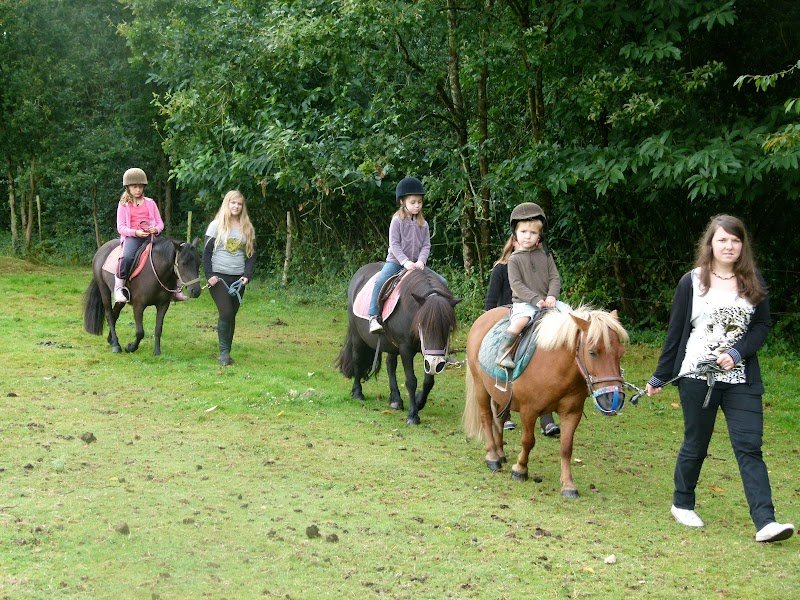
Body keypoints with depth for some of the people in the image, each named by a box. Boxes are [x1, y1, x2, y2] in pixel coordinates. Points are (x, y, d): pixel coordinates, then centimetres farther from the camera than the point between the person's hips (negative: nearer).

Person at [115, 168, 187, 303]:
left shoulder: (150, 203, 16)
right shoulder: (124, 205, 9)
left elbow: (160, 223, 15)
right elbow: (120, 227, 1)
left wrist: (156, 229, -11)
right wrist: (136, 232, -18)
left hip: (151, 235, 3)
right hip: (132, 236, -3)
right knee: (127, 257, -36)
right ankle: (118, 288, -22)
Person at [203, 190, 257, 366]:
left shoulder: (247, 228, 9)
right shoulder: (216, 225, 1)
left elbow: (252, 254, 10)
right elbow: (206, 252, 0)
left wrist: (247, 275, -4)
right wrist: (209, 275, -10)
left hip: (238, 278, 3)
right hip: (218, 277, -3)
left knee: (232, 315, 5)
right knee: (226, 313, -15)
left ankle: (226, 353, 12)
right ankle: (224, 352, -7)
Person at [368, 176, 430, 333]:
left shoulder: (423, 224, 8)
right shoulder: (397, 221, -5)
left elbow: (426, 245, 3)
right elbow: (394, 244, -12)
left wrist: (421, 261, -16)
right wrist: (405, 261, -24)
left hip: (416, 264, 4)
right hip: (395, 261, -4)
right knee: (380, 281, -31)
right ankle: (373, 318, -31)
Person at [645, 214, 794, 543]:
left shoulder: (753, 283, 6)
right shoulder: (691, 282, 0)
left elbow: (762, 326, 5)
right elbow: (675, 332, 4)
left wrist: (738, 352, -14)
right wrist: (660, 377, 7)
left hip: (741, 378, 1)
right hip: (697, 377, -1)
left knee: (749, 447, -6)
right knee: (695, 444, 9)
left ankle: (765, 522, -12)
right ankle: (682, 504, 30)